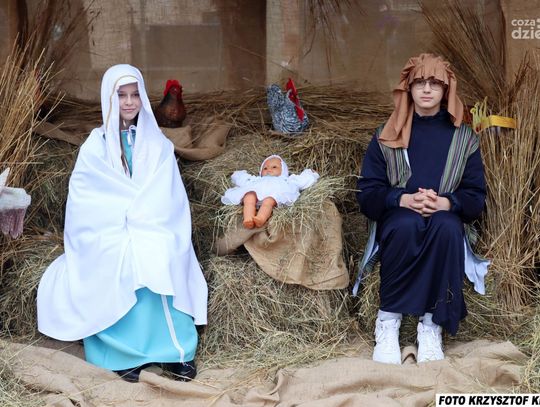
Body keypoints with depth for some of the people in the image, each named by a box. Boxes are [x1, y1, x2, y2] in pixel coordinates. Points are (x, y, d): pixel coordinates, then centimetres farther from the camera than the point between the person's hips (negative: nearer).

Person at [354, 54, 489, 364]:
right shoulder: (387, 136, 8)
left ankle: (432, 324, -30)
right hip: (398, 219, 0)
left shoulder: (464, 138, 10)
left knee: (446, 227, -36)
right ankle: (389, 321, -29)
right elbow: (368, 193, 0)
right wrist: (403, 199, -20)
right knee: (407, 225, -37)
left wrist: (446, 203, -19)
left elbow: (476, 197, 3)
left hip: (446, 220, 1)